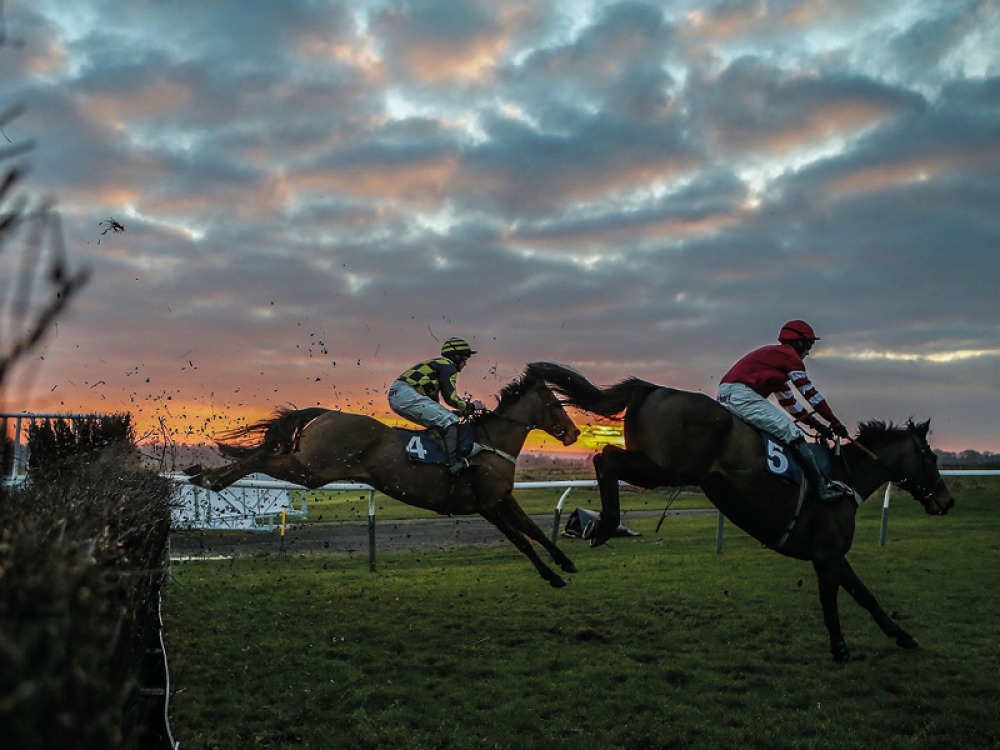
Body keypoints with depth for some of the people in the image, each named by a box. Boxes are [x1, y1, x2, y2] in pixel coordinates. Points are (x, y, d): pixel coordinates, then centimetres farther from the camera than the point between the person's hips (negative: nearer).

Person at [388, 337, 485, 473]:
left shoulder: (438, 364, 31)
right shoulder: (448, 366, 2)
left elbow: (433, 403, 30)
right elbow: (451, 398, -7)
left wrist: (461, 411, 27)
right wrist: (471, 406, 7)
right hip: (407, 395, -10)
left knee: (440, 423, 20)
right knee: (450, 421, -11)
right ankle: (455, 462, -22)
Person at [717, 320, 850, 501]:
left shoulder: (775, 355, 30)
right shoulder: (790, 355, 2)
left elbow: (788, 400, 31)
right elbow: (810, 394, 2)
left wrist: (816, 424, 28)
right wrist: (835, 422, 10)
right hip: (743, 396, -10)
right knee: (792, 433, -9)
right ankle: (823, 488, -8)